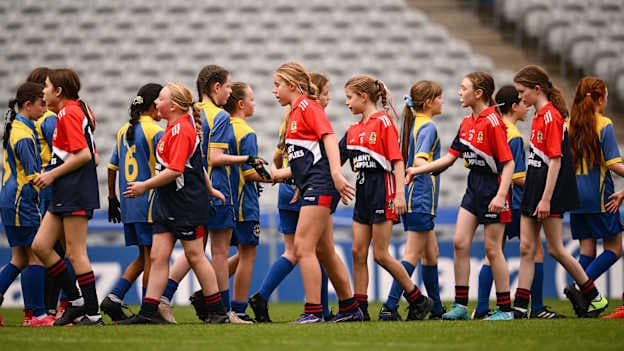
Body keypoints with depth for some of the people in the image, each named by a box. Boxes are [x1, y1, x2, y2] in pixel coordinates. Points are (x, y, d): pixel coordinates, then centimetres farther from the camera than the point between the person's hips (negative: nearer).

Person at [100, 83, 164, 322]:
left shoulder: (123, 131, 13)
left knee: (144, 257, 14)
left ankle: (114, 297, 2)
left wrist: (112, 197, 23)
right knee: (151, 256, -1)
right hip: (149, 202, -7)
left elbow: (112, 167, 16)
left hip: (129, 203, 7)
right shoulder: (155, 132, -9)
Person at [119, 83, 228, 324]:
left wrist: (145, 186, -17)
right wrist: (209, 189, 31)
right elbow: (197, 163, 24)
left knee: (194, 255, -2)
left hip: (186, 203, -10)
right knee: (158, 256, 3)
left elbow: (175, 170, -23)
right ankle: (148, 312, 1)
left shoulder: (181, 130, -16)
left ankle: (217, 311, 7)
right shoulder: (174, 129, 14)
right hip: (168, 204, 10)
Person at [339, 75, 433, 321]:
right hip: (363, 192, 8)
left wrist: (400, 193, -22)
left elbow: (397, 160, -14)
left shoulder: (383, 122, -8)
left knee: (380, 254, -6)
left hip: (381, 191, -8)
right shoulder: (354, 130, 14)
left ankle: (418, 300, 5)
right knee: (358, 252, 3)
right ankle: (360, 308, 6)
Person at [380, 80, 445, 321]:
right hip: (422, 199, -10)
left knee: (431, 253, 14)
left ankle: (437, 309, 19)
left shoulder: (413, 124, 14)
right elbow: (419, 161, -26)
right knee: (413, 254, -9)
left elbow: (401, 158, 21)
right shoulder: (429, 127, -11)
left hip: (411, 197, 10)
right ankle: (390, 307, -15)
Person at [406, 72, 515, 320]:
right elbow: (451, 157, 17)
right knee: (460, 243, 2)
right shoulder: (467, 123, 10)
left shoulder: (492, 122, -16)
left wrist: (501, 195, -26)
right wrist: (417, 170, 15)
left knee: (492, 249, -3)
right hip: (473, 187, 8)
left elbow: (508, 162, -18)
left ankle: (505, 309, 6)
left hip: (492, 188, -8)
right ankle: (461, 305, 5)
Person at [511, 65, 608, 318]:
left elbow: (556, 161, -19)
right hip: (533, 190, 9)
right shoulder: (539, 116, 13)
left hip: (549, 192, -9)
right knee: (527, 248, 4)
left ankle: (594, 297, 10)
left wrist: (546, 199, -21)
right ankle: (520, 307, 3)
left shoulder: (551, 117, -15)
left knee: (555, 249, -2)